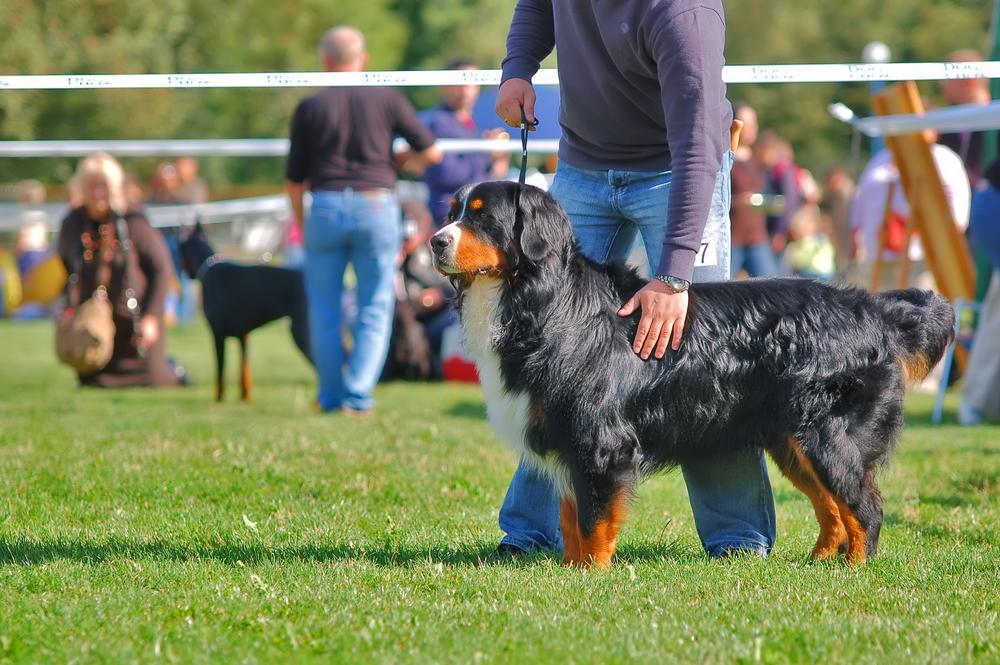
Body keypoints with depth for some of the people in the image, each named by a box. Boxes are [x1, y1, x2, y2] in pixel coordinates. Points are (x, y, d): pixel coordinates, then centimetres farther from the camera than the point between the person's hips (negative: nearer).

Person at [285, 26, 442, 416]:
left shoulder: (310, 107, 3)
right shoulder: (386, 99, 3)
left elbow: (294, 180, 6)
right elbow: (431, 152, 1)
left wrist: (300, 223, 22)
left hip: (326, 208, 0)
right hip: (376, 207, 0)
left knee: (324, 310, 11)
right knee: (375, 308, 6)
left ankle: (331, 396, 14)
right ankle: (358, 396, -2)